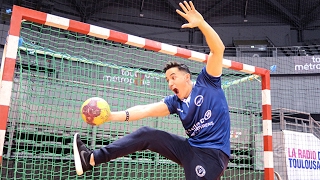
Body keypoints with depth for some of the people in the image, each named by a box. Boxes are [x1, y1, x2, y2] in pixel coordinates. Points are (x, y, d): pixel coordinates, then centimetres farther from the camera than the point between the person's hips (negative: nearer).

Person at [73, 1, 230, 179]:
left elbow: (218, 49, -13)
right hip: (190, 148, 6)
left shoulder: (207, 83, -3)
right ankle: (92, 158, 1)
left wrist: (201, 23, -26)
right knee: (146, 134, -1)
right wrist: (112, 115, -9)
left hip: (212, 153, -5)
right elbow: (145, 110, 0)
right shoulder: (175, 102, 9)